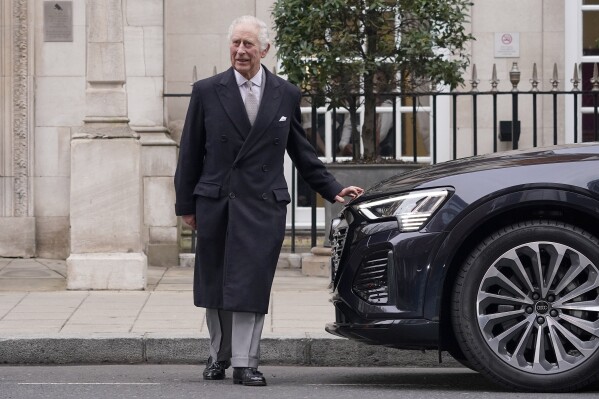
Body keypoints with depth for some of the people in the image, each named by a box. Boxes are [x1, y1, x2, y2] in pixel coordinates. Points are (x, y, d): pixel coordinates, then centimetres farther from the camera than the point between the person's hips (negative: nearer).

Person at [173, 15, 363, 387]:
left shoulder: (287, 94, 7)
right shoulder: (207, 91, 3)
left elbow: (302, 151, 14)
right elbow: (190, 152, 6)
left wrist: (333, 189, 8)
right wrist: (186, 204, 4)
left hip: (263, 206, -1)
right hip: (215, 204, 1)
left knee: (252, 286, -6)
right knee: (214, 286, 9)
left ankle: (245, 363, -2)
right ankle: (220, 355, 25)